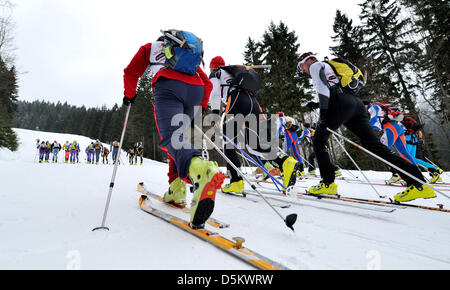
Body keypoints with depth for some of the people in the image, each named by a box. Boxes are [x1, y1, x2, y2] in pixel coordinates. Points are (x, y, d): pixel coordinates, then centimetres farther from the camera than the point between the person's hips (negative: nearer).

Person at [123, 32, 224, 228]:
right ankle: (176, 191, 6)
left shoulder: (150, 47, 34)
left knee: (170, 137, -22)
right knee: (177, 135, 16)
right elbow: (206, 83, 32)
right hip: (195, 89, 4)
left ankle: (200, 170, -55)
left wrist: (129, 96, 39)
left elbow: (131, 73, 26)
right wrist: (202, 108, 35)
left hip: (167, 87, -4)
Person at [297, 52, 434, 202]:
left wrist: (323, 114, -13)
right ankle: (418, 184, -7)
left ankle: (327, 184, -3)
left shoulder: (316, 65, 13)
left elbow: (323, 88, -6)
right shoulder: (330, 68, 39)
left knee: (318, 141, 2)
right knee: (375, 145, 0)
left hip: (342, 102, -8)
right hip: (357, 103, 8)